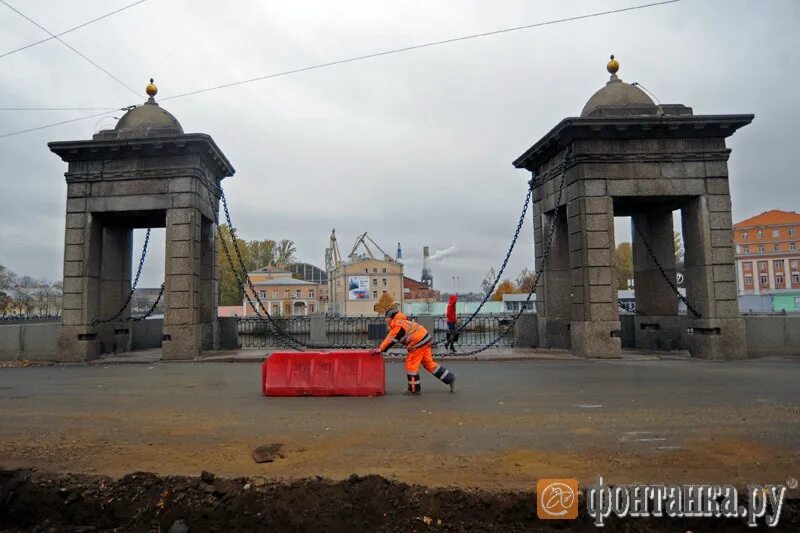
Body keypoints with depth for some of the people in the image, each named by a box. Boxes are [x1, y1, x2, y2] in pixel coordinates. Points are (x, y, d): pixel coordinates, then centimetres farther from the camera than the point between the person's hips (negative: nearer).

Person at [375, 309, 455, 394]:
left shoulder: (397, 325, -11)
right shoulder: (401, 322, 19)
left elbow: (391, 340, -15)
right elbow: (390, 338, 24)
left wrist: (380, 350, -12)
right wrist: (381, 348, 20)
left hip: (418, 343, -10)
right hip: (424, 339, 10)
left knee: (411, 364, 0)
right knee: (429, 363, 14)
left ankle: (414, 389, 7)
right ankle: (450, 378, 18)